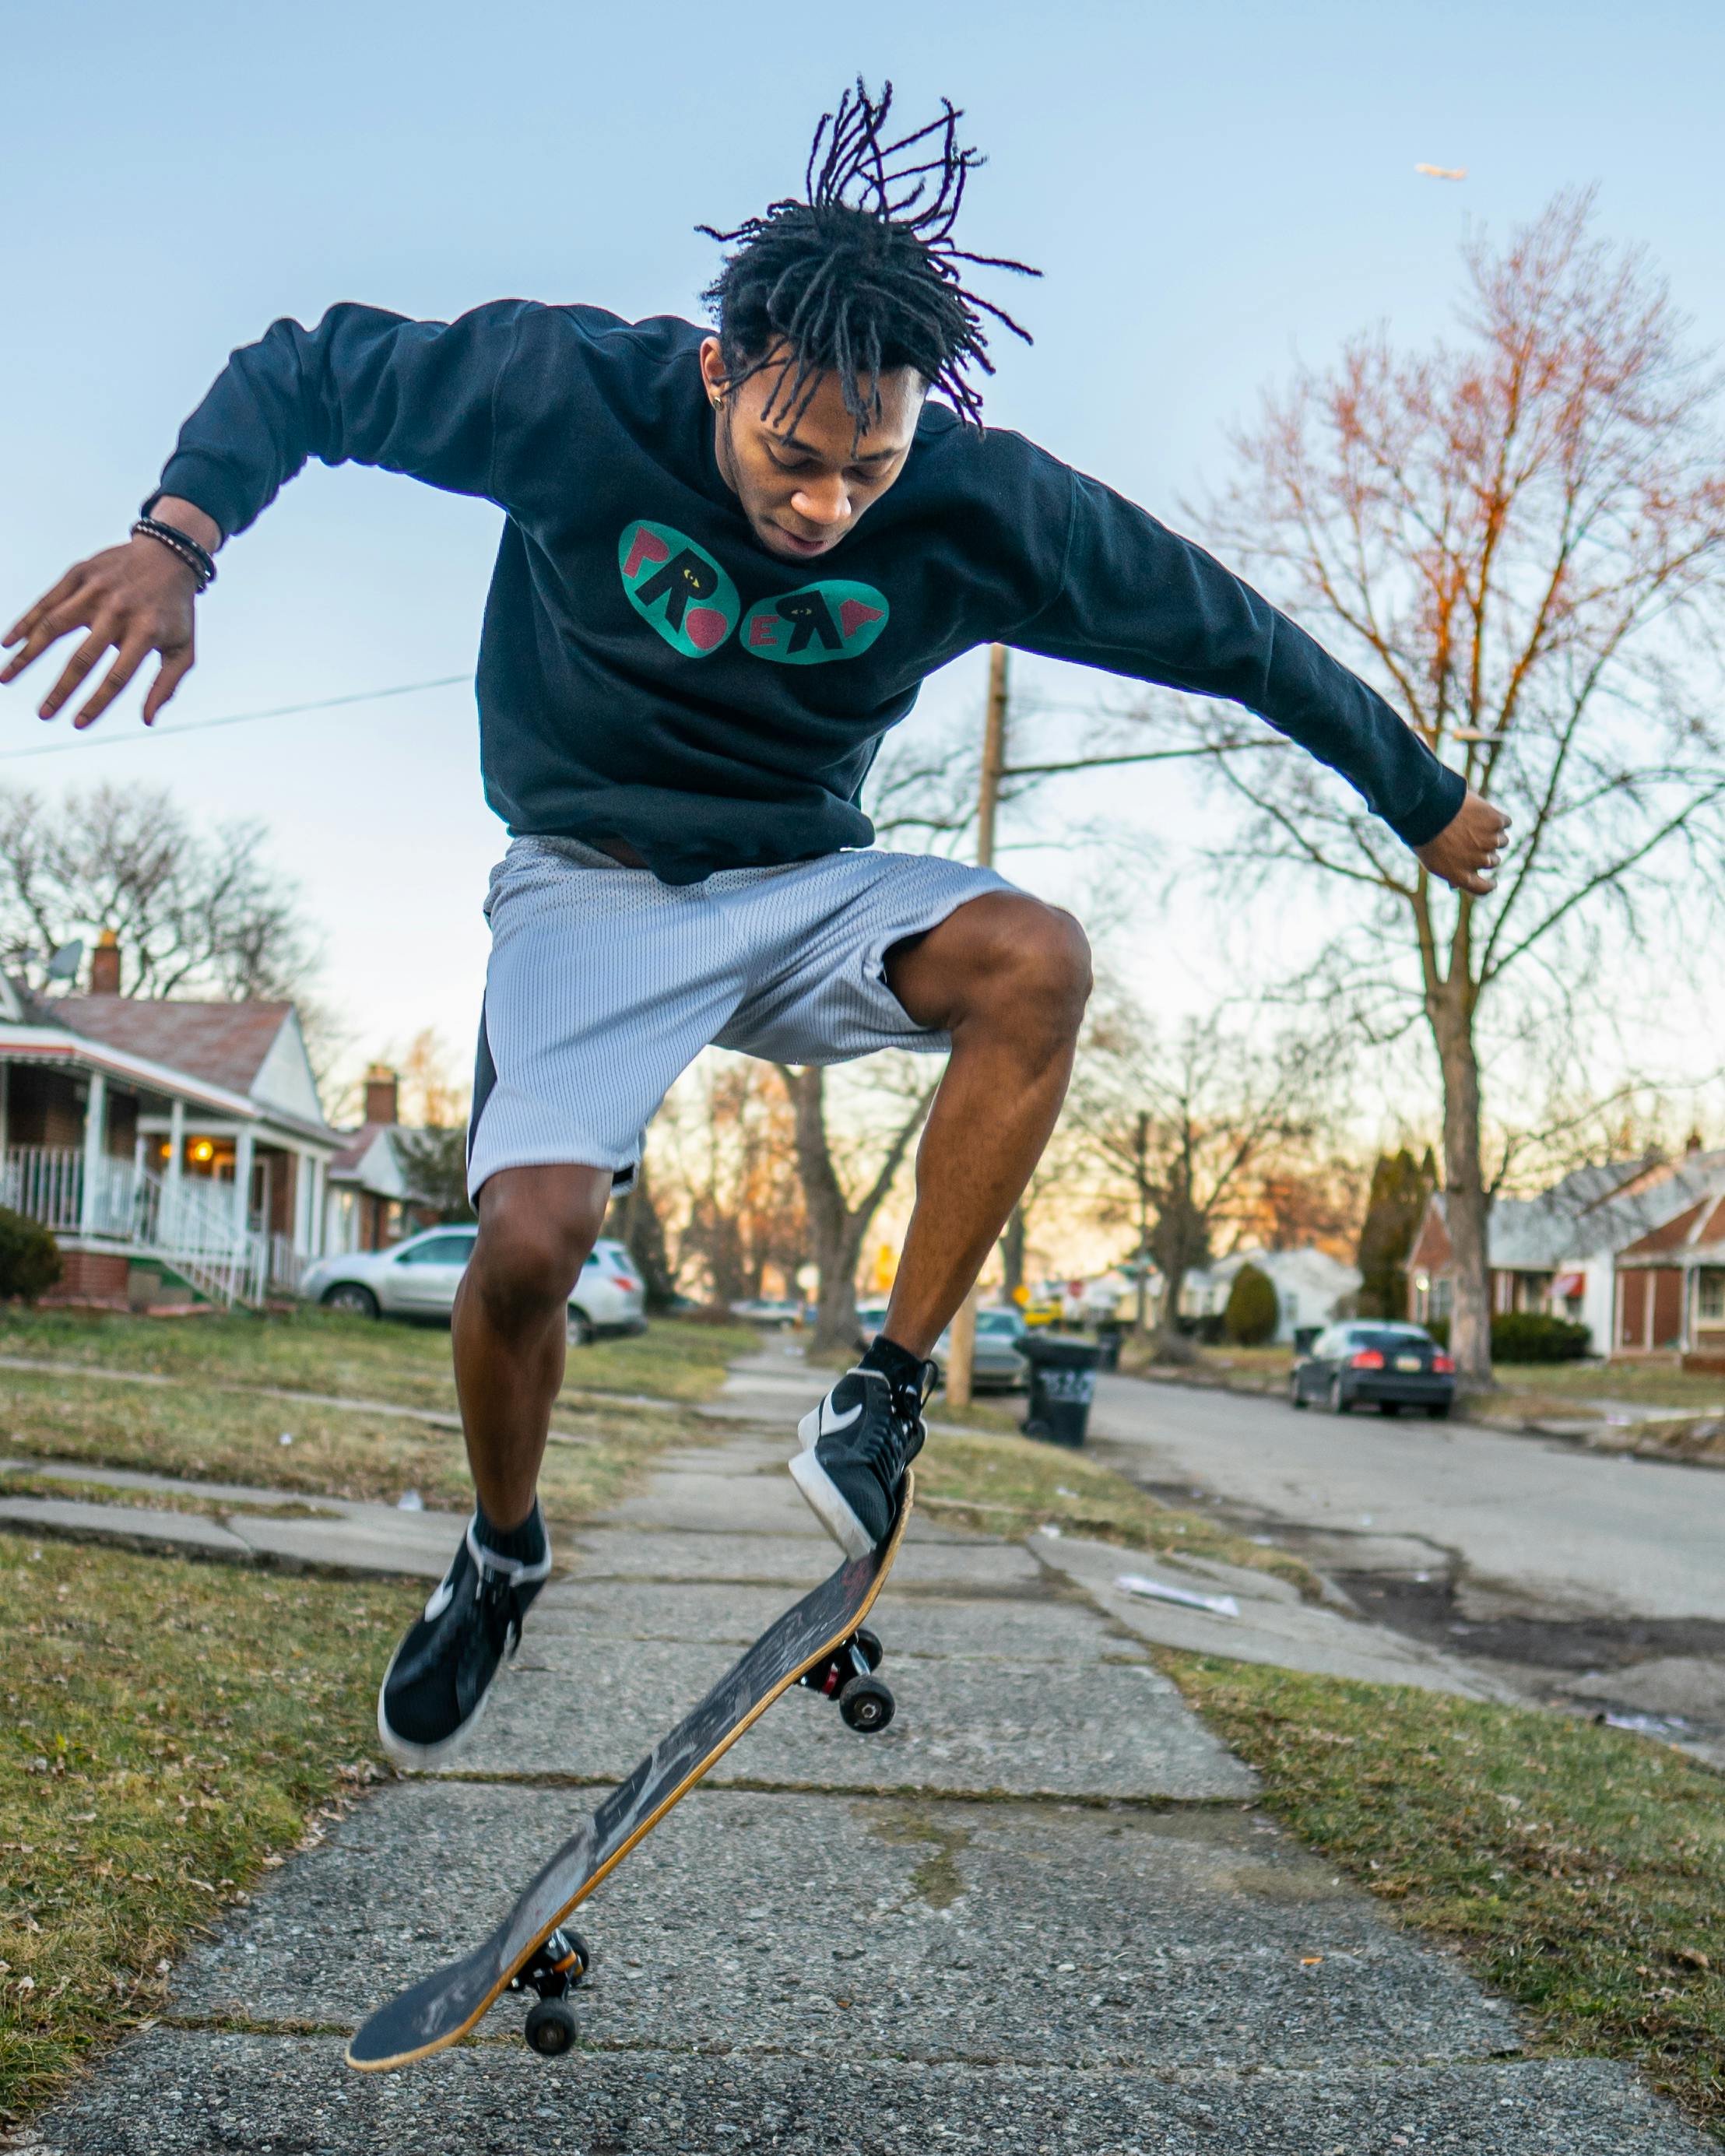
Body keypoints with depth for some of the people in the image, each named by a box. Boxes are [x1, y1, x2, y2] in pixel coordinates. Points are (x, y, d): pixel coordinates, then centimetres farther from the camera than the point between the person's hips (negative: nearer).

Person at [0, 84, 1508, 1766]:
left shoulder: (986, 509, -17)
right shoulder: (573, 395, -20)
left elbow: (1227, 631, -4)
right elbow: (300, 373, -7)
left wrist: (1428, 807, 7)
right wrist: (180, 534, -27)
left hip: (806, 887, 2)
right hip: (592, 884, -1)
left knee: (1035, 961, -29)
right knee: (529, 1238, -20)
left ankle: (886, 1395, -17)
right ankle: (502, 1557, 12)